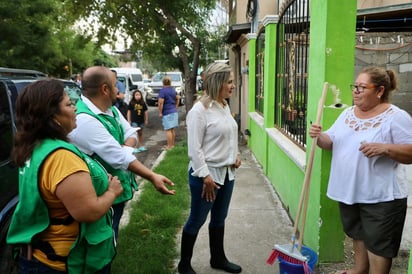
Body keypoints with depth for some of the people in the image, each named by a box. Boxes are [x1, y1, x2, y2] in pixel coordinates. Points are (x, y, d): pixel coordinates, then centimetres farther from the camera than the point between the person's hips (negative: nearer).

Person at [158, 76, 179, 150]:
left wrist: (160, 112, -12)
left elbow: (161, 102, -21)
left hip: (167, 113, -8)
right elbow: (178, 98, 21)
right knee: (172, 129, 16)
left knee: (168, 130, -2)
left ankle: (169, 146, 3)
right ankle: (172, 144, 24)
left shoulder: (162, 91, -14)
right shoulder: (173, 89, 9)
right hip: (174, 112, 8)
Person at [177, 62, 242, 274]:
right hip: (206, 174, -8)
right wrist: (205, 176, -20)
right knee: (197, 220, 7)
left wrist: (236, 155, 5)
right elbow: (194, 149, -19)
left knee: (219, 218, 20)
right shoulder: (199, 110, -18)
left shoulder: (225, 106, 8)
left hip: (227, 172, 8)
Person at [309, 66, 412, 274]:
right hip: (349, 190, 7)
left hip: (381, 196, -7)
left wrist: (385, 148, -31)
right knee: (358, 234, 25)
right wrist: (319, 136, -14)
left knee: (378, 243, 8)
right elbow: (331, 141, 7)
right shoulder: (348, 113, 6)